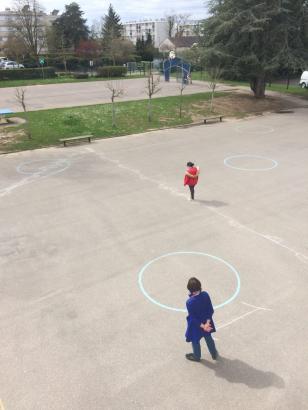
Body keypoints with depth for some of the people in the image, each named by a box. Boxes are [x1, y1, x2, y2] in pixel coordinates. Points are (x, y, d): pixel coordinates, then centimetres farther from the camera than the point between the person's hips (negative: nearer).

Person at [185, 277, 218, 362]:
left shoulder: (189, 302, -34)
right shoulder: (205, 295, -22)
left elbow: (193, 318, -23)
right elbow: (211, 310, -13)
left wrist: (202, 326, -14)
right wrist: (207, 322, -14)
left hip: (196, 324, -4)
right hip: (206, 322, 4)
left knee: (195, 341, 24)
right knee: (208, 338, 30)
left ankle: (196, 356, 48)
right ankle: (214, 354, 51)